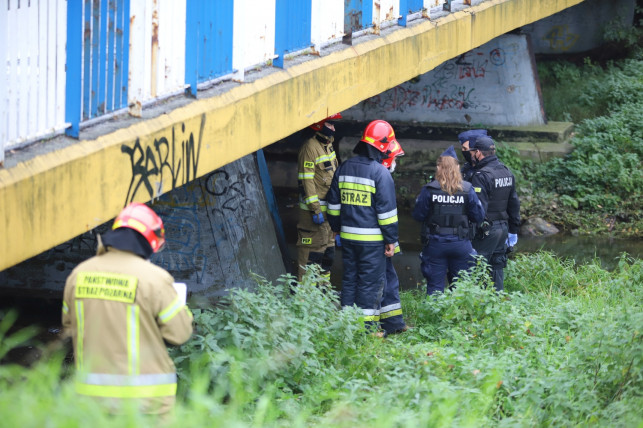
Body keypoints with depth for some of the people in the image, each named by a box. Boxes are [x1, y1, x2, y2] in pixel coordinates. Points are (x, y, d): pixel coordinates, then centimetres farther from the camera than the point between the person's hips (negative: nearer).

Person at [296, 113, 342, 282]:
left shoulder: (328, 146, 13)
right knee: (312, 250, -7)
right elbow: (306, 181, -20)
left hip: (329, 209, 9)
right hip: (314, 210, -9)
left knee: (328, 249, 16)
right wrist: (315, 210, -23)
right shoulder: (310, 148, -16)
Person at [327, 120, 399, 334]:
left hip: (348, 236, 6)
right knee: (371, 282, 0)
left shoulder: (344, 168, 8)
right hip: (372, 239, -6)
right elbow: (386, 210, -12)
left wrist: (337, 228, 25)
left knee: (349, 278, 14)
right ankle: (367, 326, 0)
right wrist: (391, 239, -7)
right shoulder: (380, 172, -13)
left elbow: (334, 204, 15)